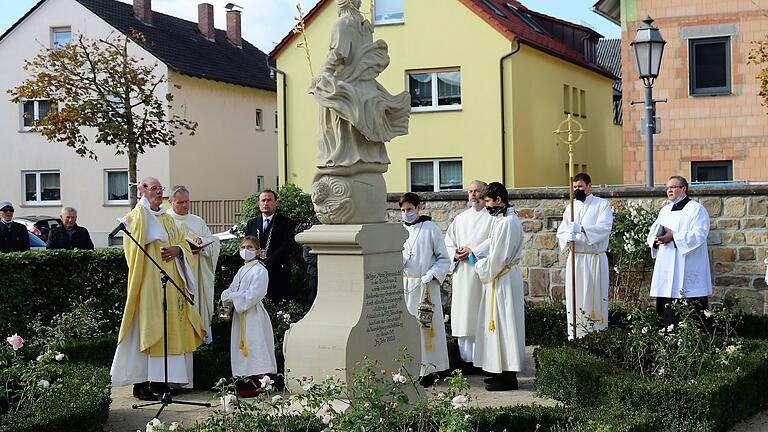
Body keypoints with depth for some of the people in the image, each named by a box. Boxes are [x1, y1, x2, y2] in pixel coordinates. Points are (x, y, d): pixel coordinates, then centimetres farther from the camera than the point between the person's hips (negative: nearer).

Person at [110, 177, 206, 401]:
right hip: (148, 284, -7)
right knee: (145, 329, -8)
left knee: (169, 329, 7)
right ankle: (140, 383, -5)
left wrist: (177, 249, -6)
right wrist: (144, 204, -19)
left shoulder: (168, 219, 18)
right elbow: (138, 236, -24)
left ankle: (158, 380, 15)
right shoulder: (137, 216, -4)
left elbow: (183, 242, 16)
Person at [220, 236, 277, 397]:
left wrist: (232, 297, -13)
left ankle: (256, 385, -6)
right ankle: (243, 383, 16)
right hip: (240, 316, 8)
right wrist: (226, 305, -5)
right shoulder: (241, 271, 18)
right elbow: (230, 291, 14)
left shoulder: (260, 270, -9)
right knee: (241, 348, 9)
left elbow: (253, 295, -19)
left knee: (253, 350, -8)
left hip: (253, 316, -8)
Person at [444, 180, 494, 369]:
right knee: (463, 317, 5)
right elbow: (448, 244, 18)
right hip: (462, 275, 5)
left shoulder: (492, 218, 0)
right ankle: (467, 359, 11)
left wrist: (473, 251, -15)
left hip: (482, 274, -5)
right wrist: (455, 255, -1)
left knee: (482, 317, -6)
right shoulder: (460, 218, 18)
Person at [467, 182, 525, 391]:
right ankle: (503, 372, 22)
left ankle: (508, 377, 1)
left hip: (504, 280, -10)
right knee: (499, 325, 14)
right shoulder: (502, 219, 12)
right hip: (500, 278, 10)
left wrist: (480, 267, -6)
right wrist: (474, 253, 12)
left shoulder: (508, 222, -20)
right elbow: (492, 242, 25)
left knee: (504, 325, -5)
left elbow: (497, 257, -21)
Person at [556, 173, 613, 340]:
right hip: (575, 258, 4)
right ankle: (575, 337, 5)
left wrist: (581, 228, -28)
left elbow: (604, 228, -14)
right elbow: (561, 231, 4)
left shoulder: (602, 204, 1)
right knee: (575, 298, 2)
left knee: (594, 297, -4)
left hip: (595, 259, -4)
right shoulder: (571, 207, 14)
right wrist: (568, 238, -20)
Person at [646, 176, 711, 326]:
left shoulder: (696, 209, -2)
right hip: (667, 267, 7)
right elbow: (652, 232, 20)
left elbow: (699, 234, -14)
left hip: (688, 268, -6)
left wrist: (673, 237, -20)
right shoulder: (665, 210, 19)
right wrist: (657, 239, -4)